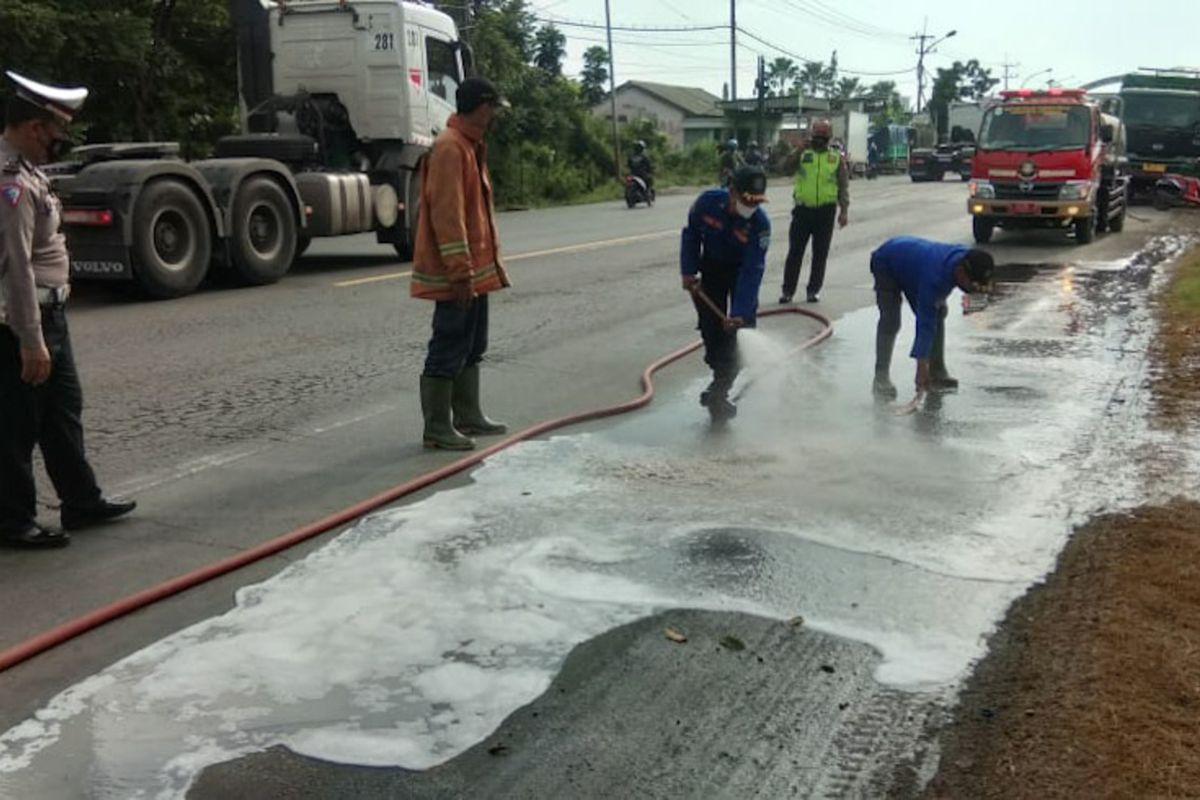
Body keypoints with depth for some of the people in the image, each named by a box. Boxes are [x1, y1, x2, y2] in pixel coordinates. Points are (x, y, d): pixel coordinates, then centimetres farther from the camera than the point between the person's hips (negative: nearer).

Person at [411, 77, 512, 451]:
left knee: (472, 348, 16)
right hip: (457, 275, -10)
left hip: (476, 269, 10)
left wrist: (491, 262, 22)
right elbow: (446, 214, -22)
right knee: (449, 351, -5)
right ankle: (437, 429, 2)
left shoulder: (471, 146, 15)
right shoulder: (449, 147, -17)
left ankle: (468, 417, 26)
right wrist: (461, 272, -24)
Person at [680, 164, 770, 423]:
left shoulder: (760, 223, -30)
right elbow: (691, 233, -6)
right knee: (712, 329, -1)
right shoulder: (707, 202, -26)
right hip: (712, 268, 1)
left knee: (743, 329, -8)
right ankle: (720, 386, 16)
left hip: (742, 269, -1)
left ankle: (720, 389, 2)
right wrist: (688, 271, -10)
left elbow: (752, 271, -31)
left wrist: (739, 313, -37)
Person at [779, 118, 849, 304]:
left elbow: (843, 186, 8)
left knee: (820, 253, 6)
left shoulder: (837, 158, 6)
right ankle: (787, 290, 9)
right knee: (795, 251, 2)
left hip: (826, 211, 0)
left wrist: (844, 210, 1)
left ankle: (814, 289, 16)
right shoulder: (802, 154, 5)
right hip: (803, 209, 0)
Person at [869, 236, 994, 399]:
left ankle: (937, 373, 9)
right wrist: (922, 365, -48)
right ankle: (881, 378, -19)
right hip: (886, 263, -8)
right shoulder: (934, 277, -45)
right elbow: (925, 324, -45)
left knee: (938, 312, 2)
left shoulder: (966, 256, -23)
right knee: (890, 321, -23)